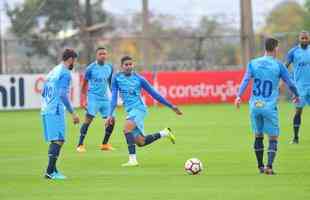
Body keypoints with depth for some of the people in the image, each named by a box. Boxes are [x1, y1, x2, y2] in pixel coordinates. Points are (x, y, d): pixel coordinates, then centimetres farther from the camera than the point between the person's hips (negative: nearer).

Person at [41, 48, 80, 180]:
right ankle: (50, 171, -15)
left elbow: (43, 93, 23)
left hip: (45, 110, 9)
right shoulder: (65, 73, -9)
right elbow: (63, 94, -18)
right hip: (56, 111, -9)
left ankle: (52, 170, 16)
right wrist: (72, 113, -15)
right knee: (58, 140, -9)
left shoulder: (53, 72, 19)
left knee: (54, 140, 14)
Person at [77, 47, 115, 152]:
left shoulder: (109, 67, 6)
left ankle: (104, 144, 19)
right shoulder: (91, 68, -8)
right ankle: (80, 145, -9)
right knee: (88, 120, -14)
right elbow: (84, 84, -1)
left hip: (105, 98, 5)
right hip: (93, 97, -5)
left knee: (111, 122, 2)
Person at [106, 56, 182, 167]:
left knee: (127, 128, -31)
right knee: (140, 142, 4)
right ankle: (164, 133, 26)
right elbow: (114, 96, 0)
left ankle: (132, 159, -29)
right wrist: (110, 114, -12)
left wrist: (172, 106, 7)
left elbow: (154, 93, 4)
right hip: (130, 111, 5)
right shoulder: (117, 78, 4)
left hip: (139, 108, -5)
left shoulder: (139, 79, -2)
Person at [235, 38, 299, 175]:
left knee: (258, 135, 17)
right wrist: (296, 95, 25)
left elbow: (246, 80, -7)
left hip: (255, 106, 3)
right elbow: (289, 83, 7)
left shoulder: (253, 63, 7)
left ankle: (260, 166, 22)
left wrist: (239, 96, -16)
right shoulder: (278, 65, 0)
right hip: (270, 106, -3)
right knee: (273, 137, 2)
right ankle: (269, 166, -13)